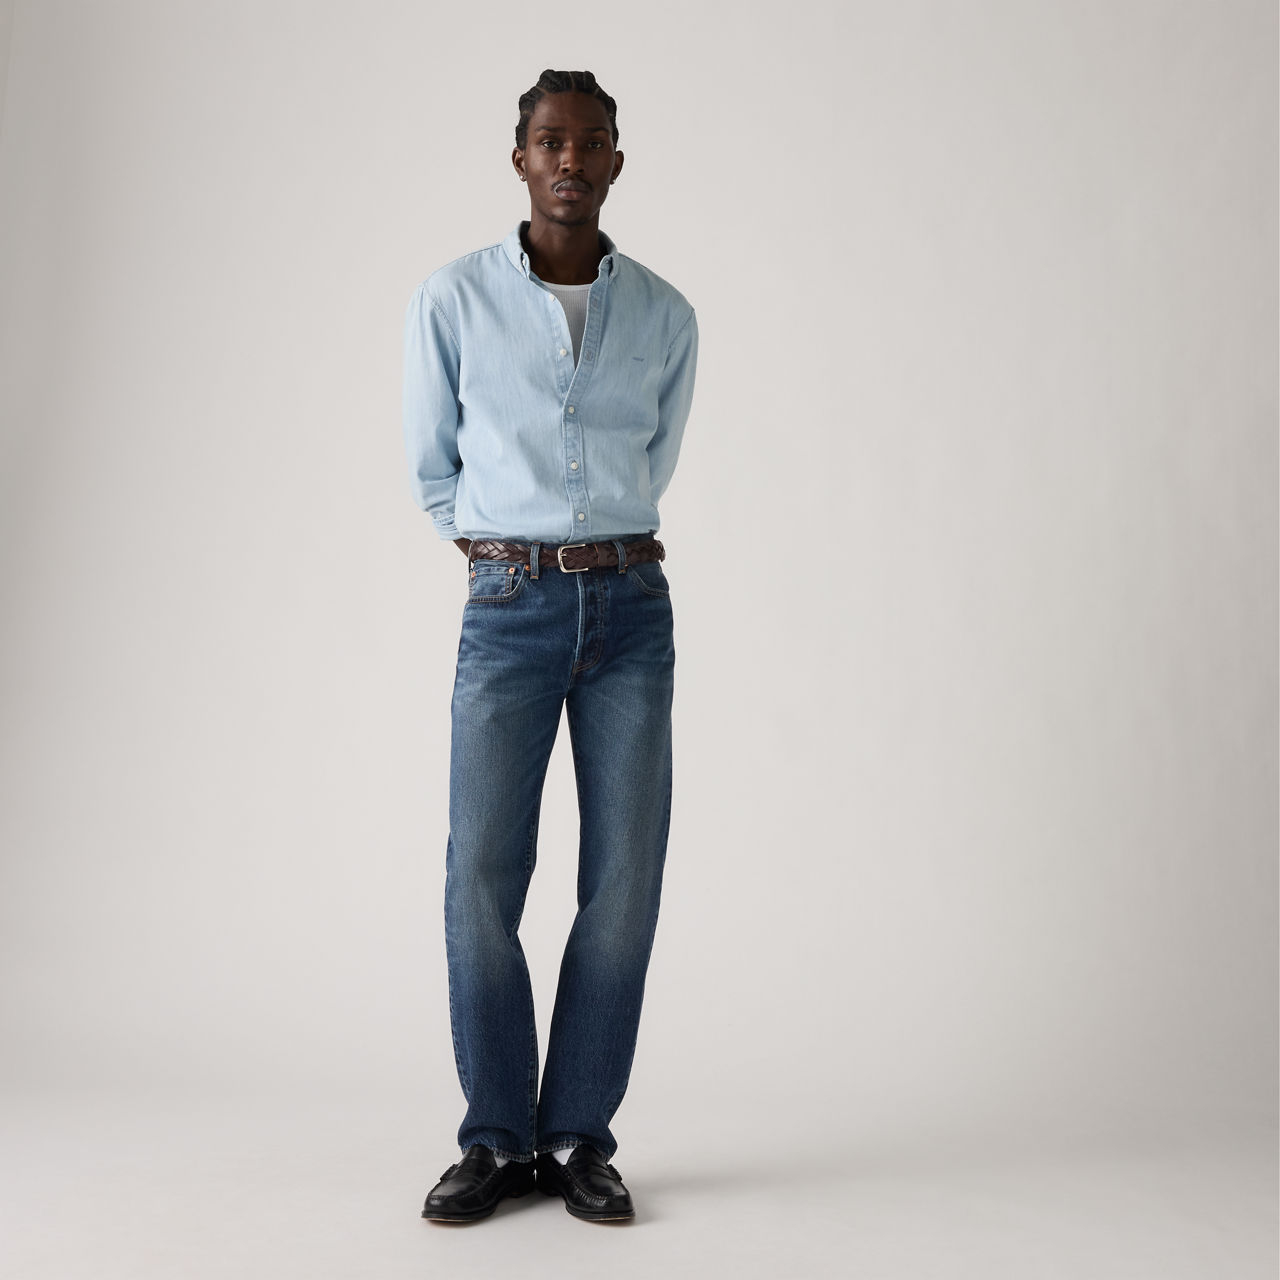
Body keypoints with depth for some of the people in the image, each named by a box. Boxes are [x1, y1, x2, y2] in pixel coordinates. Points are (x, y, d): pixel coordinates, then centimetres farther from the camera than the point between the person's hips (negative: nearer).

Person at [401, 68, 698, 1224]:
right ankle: (497, 1141, 9)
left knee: (625, 880, -3)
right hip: (508, 613, -1)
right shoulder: (451, 301, 2)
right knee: (483, 879, -8)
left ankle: (579, 1139, 10)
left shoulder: (667, 316, 8)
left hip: (631, 608, 2)